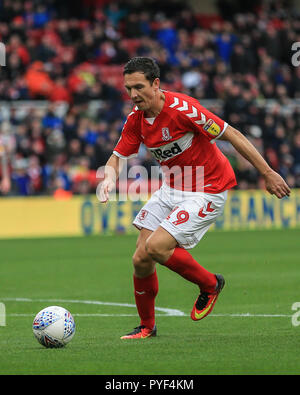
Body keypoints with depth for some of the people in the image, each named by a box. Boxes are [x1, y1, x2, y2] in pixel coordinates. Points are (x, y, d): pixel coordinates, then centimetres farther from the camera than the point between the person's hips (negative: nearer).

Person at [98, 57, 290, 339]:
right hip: (172, 190, 7)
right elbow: (118, 157, 7)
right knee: (140, 259, 0)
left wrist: (267, 173, -17)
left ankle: (209, 284, 4)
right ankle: (146, 326, 22)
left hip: (207, 191, -7)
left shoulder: (182, 109, -24)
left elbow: (232, 135, -19)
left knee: (156, 247, -22)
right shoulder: (136, 118, -3)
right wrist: (109, 179, -17)